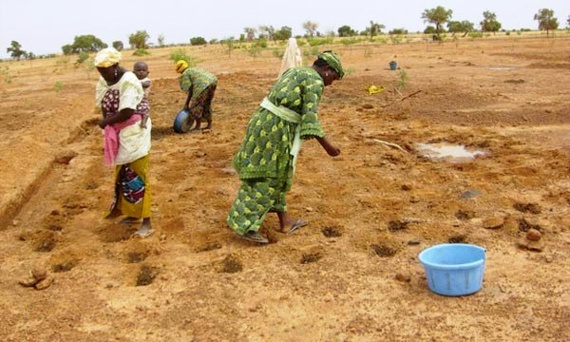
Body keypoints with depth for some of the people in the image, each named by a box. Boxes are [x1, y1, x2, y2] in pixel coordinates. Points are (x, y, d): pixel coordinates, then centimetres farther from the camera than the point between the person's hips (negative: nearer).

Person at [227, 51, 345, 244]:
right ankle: (245, 225, 4)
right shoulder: (315, 82, -8)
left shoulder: (294, 72, 19)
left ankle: (284, 221, 26)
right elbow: (310, 117, -17)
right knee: (267, 178, -1)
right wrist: (327, 146, -16)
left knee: (276, 174, 16)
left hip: (264, 120, 10)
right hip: (275, 128, -10)